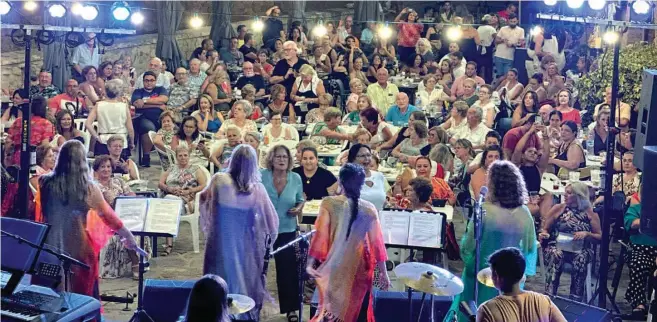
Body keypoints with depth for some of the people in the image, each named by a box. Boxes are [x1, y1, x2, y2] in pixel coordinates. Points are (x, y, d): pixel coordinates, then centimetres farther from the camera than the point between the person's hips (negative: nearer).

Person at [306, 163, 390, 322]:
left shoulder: (329, 204, -8)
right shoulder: (369, 209, -3)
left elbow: (320, 235, -14)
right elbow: (377, 242, -3)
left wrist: (310, 262, -12)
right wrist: (383, 272, 2)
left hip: (335, 267, -1)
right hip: (360, 267, 1)